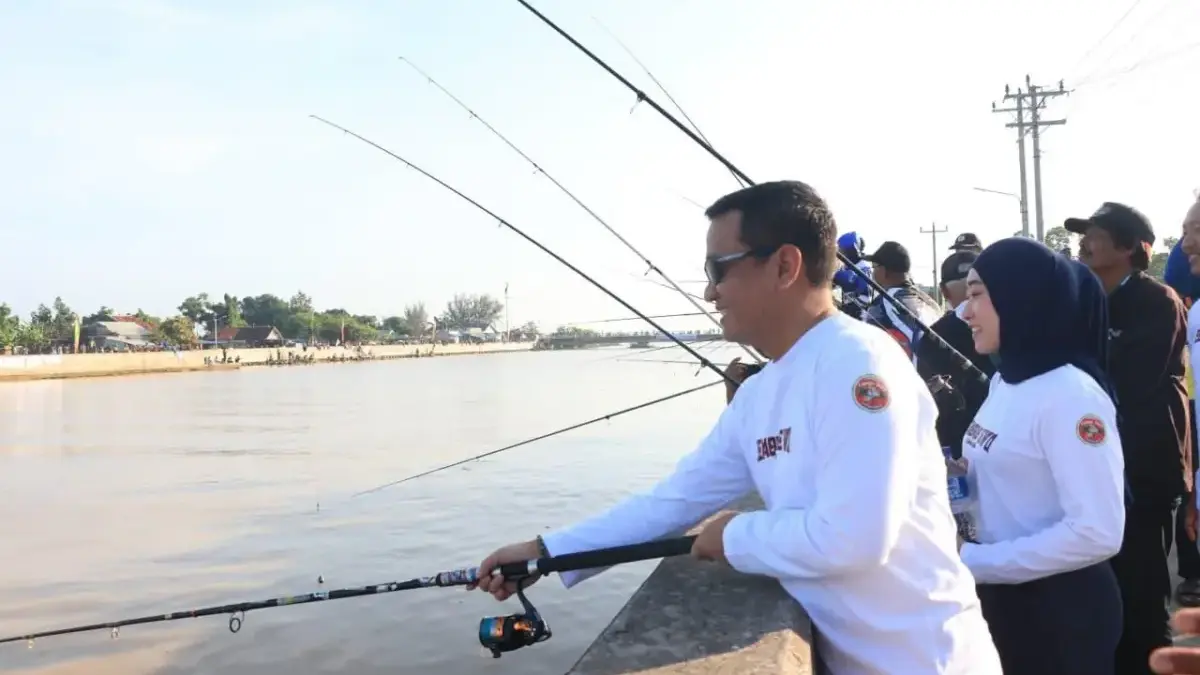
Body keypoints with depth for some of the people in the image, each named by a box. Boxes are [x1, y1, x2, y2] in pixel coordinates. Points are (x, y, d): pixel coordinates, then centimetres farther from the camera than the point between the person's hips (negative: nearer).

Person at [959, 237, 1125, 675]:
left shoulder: (1071, 394, -21)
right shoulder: (1005, 380, 5)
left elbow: (1097, 533, -27)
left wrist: (971, 560, -24)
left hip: (1060, 607, -8)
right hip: (1002, 596, 8)